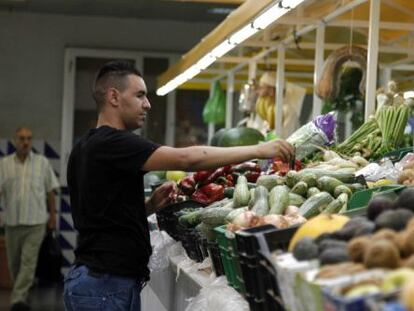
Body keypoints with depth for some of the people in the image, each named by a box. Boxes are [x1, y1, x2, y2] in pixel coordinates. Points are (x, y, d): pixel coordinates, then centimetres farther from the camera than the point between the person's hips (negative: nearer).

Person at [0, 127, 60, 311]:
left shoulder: (42, 162, 3)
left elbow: (50, 190, 8)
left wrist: (53, 215, 7)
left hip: (36, 221, -2)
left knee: (28, 261, -10)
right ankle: (22, 294, 31)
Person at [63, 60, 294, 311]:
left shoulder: (90, 147, 14)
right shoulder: (112, 142, -17)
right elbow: (187, 158, -26)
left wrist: (150, 205, 4)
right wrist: (258, 150, -20)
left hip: (100, 279, 10)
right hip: (105, 285, -10)